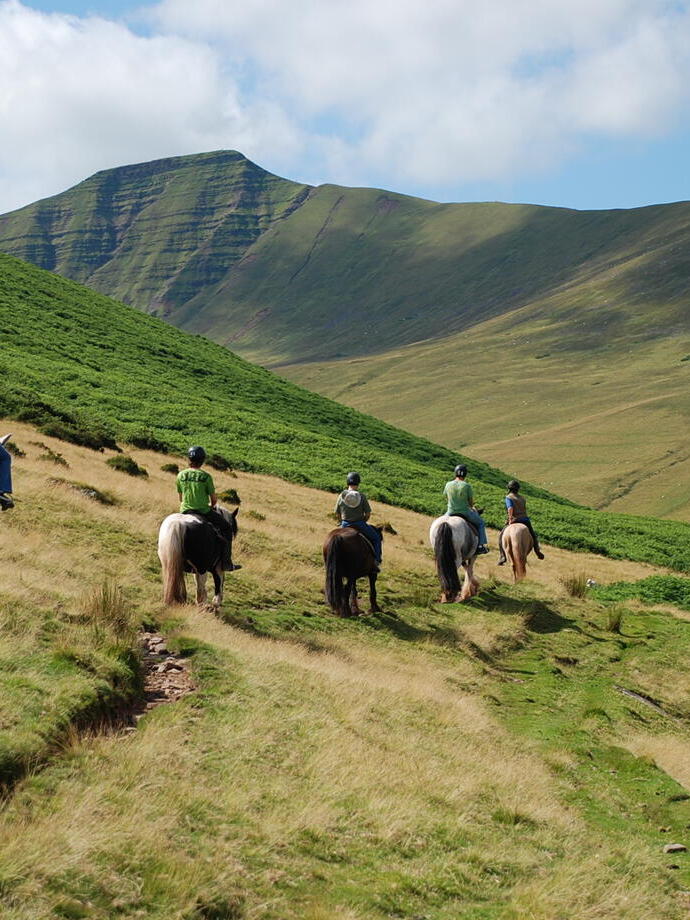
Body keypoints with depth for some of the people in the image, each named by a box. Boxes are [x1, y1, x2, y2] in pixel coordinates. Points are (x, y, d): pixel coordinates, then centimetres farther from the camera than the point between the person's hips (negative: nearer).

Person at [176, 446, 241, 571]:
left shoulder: (181, 475, -1)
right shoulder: (206, 476, -11)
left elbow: (180, 498, 9)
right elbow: (214, 499, -4)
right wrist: (211, 506, 18)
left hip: (185, 511, 4)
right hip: (204, 512, -4)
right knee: (226, 528, 15)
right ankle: (227, 562, 10)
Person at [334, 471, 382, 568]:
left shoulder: (342, 496, -5)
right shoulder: (362, 496, -12)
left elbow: (337, 514, 1)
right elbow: (368, 514, -8)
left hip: (345, 525, 2)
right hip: (360, 524, -2)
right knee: (376, 538, 19)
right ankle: (376, 560, 13)